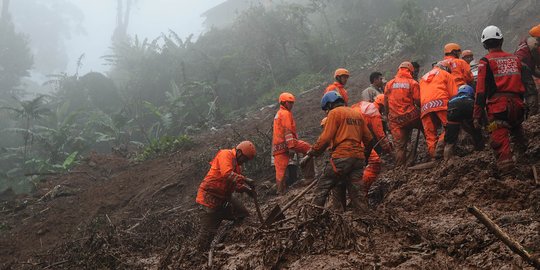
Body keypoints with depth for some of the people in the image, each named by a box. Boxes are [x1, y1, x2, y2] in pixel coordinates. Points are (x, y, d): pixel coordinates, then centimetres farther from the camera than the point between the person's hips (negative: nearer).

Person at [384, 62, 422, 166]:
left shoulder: (389, 84, 7)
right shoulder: (413, 83, -3)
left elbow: (386, 103, 8)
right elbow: (418, 102, -8)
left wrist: (388, 118, 17)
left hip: (395, 119, 3)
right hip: (411, 116, -3)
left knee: (399, 146, 6)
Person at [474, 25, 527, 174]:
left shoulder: (486, 61, -2)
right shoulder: (515, 58, 12)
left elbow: (481, 90, -6)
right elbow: (522, 83, 16)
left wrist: (477, 115, -5)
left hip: (497, 105, -5)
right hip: (517, 103, 5)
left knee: (500, 139, -7)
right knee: (516, 128, 31)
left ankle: (506, 165, -20)